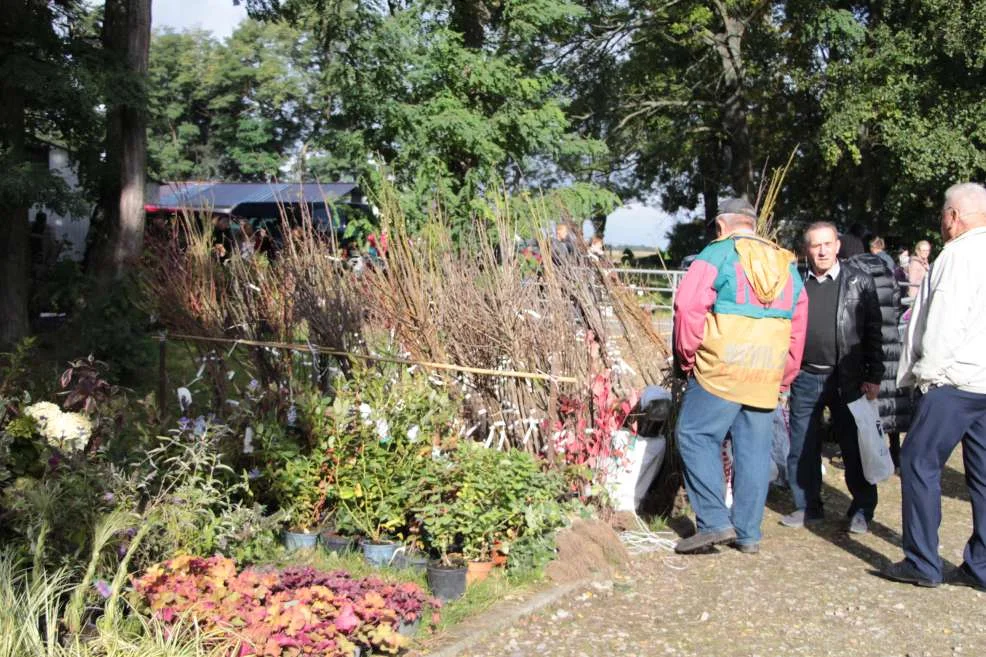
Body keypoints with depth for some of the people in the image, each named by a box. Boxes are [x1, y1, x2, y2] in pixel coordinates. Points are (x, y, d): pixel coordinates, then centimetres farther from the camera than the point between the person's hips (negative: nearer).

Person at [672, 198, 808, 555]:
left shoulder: (717, 255, -3)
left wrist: (686, 358, 0)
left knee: (695, 435, 2)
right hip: (767, 378, 6)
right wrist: (784, 375, 21)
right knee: (754, 450, 10)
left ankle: (714, 521, -6)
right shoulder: (787, 266, 16)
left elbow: (688, 306, -12)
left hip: (719, 369, -6)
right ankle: (748, 532, 15)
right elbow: (798, 326, 17)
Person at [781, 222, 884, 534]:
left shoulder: (859, 281, -1)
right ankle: (807, 506, 23)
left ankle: (862, 510, 18)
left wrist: (874, 377, -5)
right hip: (806, 377, 3)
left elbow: (873, 332, -1)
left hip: (847, 379, -2)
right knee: (802, 447, 9)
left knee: (855, 445, 4)